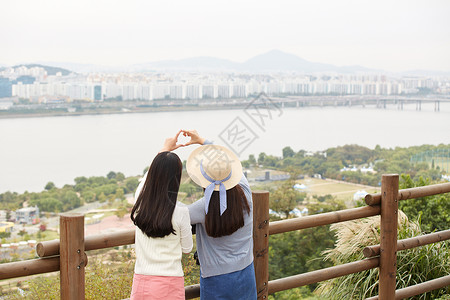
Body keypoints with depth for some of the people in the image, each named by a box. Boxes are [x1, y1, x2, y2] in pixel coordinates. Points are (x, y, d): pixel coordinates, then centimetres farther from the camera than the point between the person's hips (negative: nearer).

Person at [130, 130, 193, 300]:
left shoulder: (140, 202, -5)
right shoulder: (180, 213, -15)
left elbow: (148, 176, 16)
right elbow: (187, 249, 0)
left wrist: (164, 149, 27)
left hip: (141, 281, 3)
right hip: (169, 285, -3)